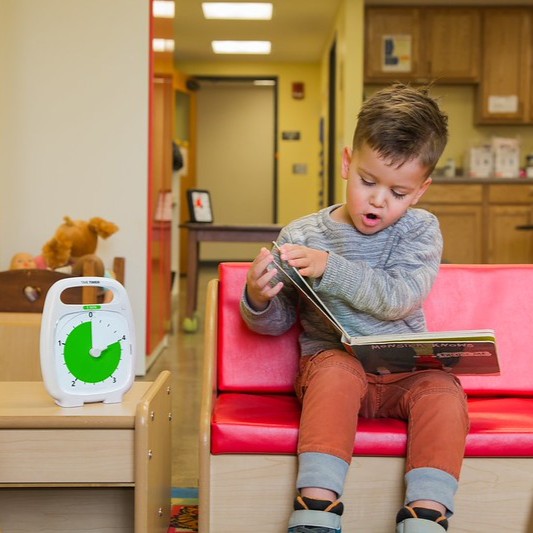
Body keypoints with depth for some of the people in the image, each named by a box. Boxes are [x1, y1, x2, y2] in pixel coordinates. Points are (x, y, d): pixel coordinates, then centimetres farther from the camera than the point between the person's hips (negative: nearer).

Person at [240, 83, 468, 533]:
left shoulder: (420, 231, 1)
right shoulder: (301, 236, 2)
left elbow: (398, 299, -16)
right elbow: (276, 323, 7)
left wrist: (330, 268, -24)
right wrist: (258, 300, -16)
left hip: (406, 370, 1)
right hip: (332, 359, -1)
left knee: (443, 390, -29)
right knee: (337, 370, -34)